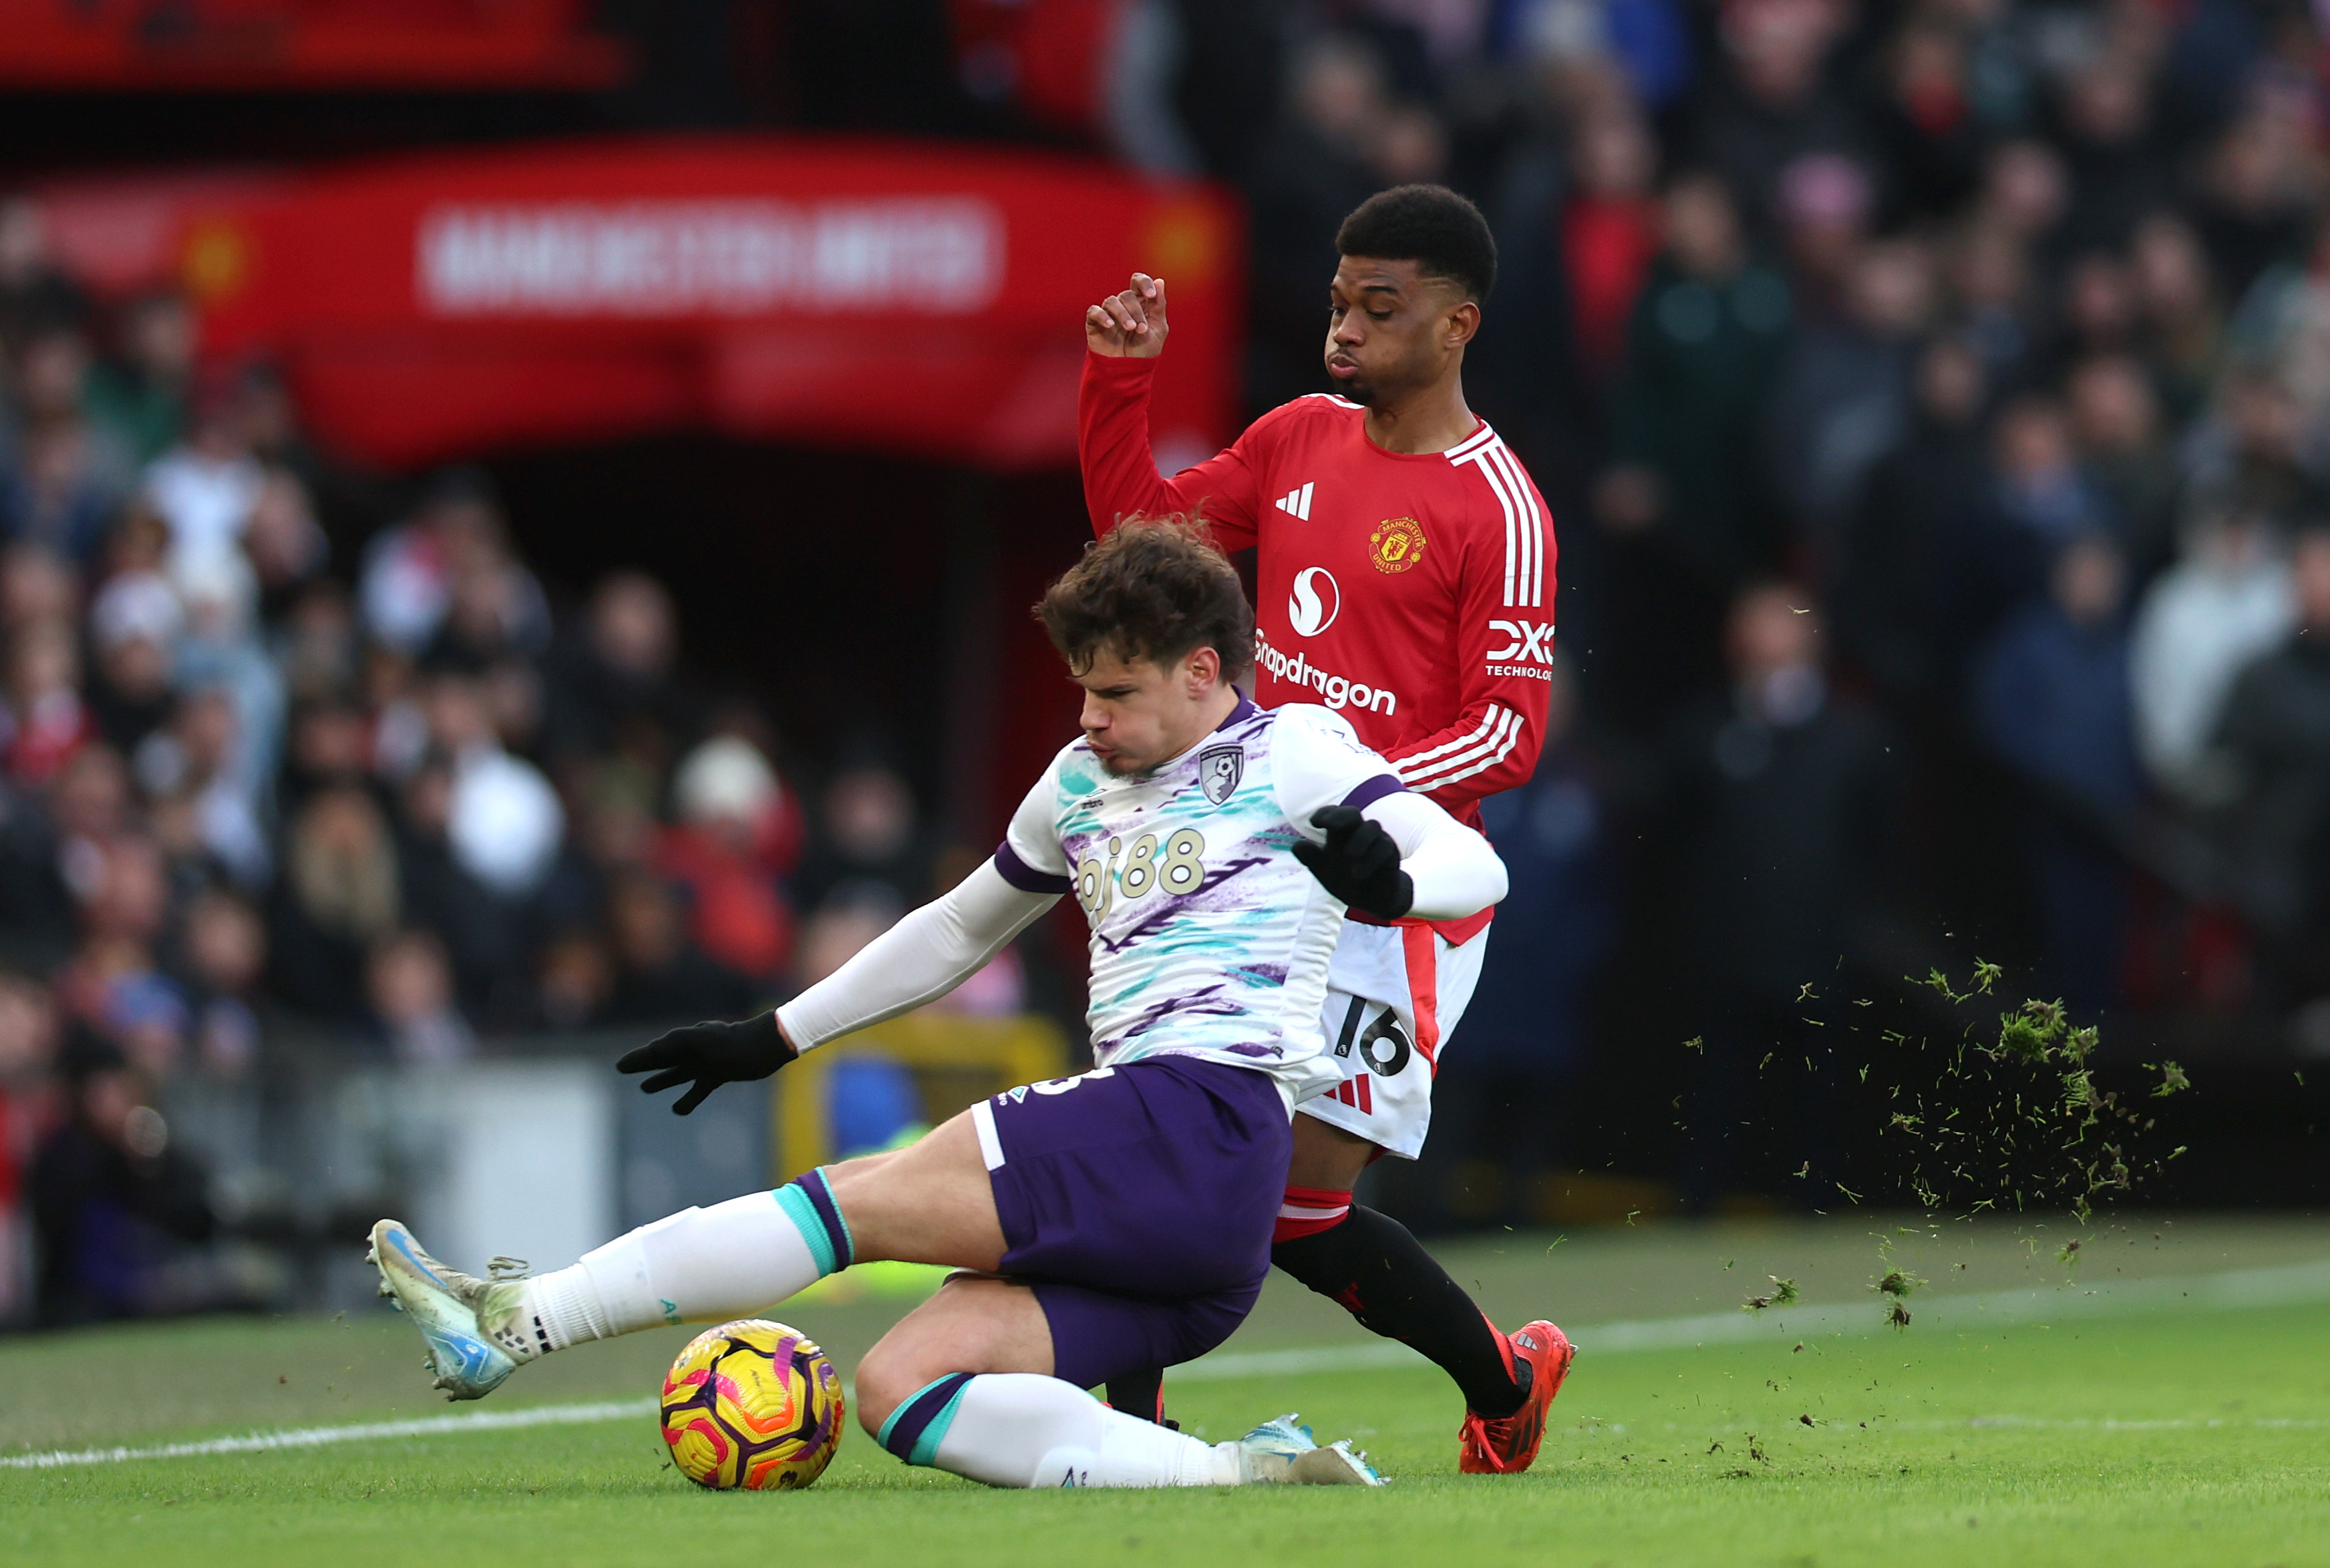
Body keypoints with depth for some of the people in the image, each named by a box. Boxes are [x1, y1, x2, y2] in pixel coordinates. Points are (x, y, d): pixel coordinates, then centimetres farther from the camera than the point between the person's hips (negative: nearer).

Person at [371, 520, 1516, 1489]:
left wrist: (1387, 885, -28)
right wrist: (775, 1037, 35)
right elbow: (959, 930, 37)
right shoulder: (1080, 784, 26)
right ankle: (1234, 1475, -23)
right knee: (898, 1393, -9)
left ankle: (510, 1324, -16)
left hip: (1199, 1123, -9)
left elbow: (1473, 864, -5)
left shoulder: (1290, 753, 4)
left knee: (863, 1201, -14)